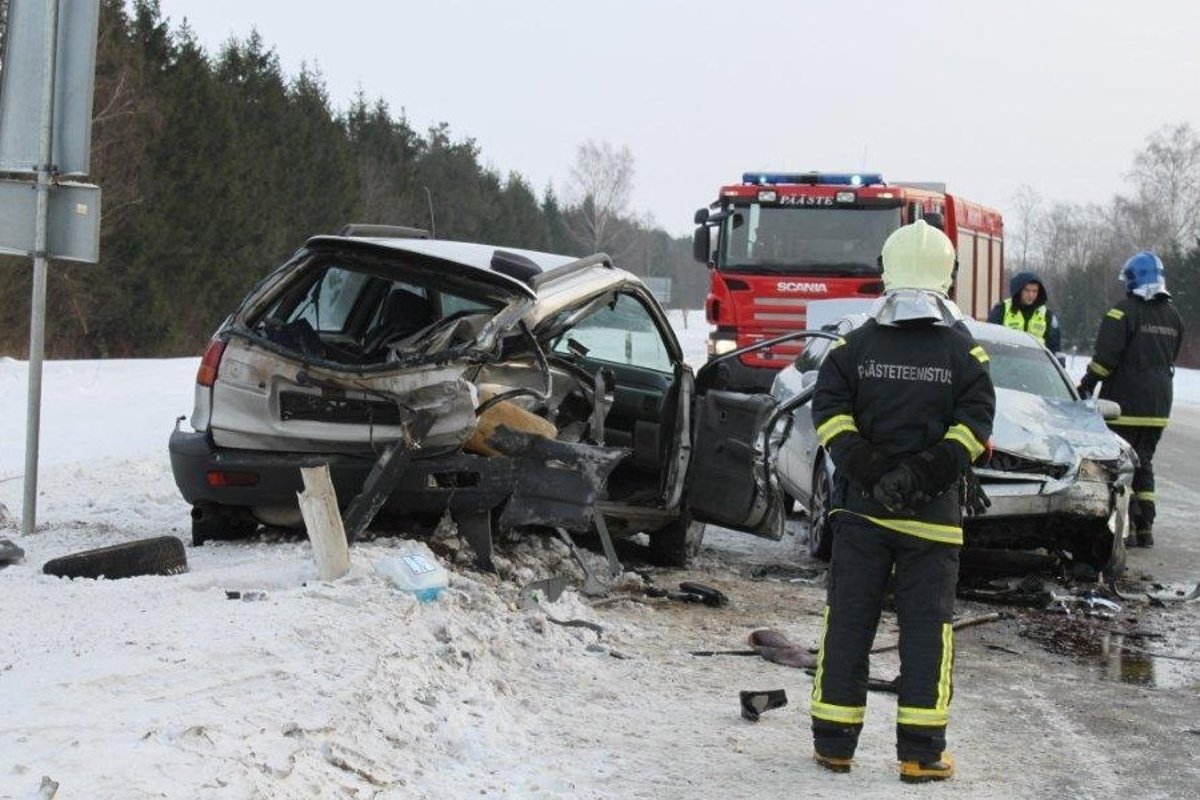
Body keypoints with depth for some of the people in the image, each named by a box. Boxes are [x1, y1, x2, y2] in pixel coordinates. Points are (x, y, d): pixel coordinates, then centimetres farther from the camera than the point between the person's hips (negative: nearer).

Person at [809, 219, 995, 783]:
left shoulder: (857, 345, 1)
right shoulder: (963, 352, -2)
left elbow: (829, 409, -5)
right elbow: (974, 423, -9)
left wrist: (865, 469, -9)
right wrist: (922, 474, -11)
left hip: (860, 506, 1)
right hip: (932, 514, -1)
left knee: (848, 620, 8)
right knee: (927, 625, 4)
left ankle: (834, 743, 10)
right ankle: (921, 752, 1)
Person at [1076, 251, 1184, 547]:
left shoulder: (1124, 312, -12)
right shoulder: (1173, 316, 10)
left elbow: (1105, 357, -16)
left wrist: (1086, 386, -6)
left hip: (1125, 404, -7)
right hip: (1158, 407, 7)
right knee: (1143, 464, 15)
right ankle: (1145, 528, 15)